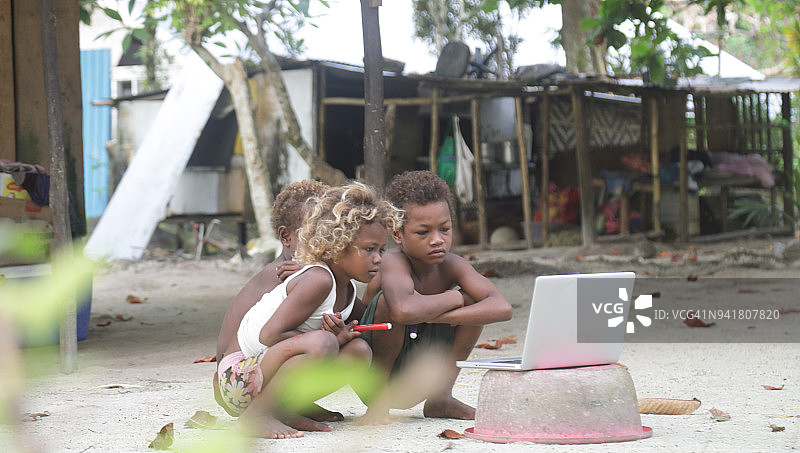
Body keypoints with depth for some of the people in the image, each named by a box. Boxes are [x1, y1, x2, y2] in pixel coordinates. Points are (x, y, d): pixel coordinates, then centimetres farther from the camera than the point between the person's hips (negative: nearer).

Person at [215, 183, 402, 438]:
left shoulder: (348, 291, 9)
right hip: (238, 376, -9)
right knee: (321, 343, -33)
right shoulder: (319, 280, -20)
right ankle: (256, 416, -18)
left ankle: (283, 411, 1)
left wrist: (339, 333, -14)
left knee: (359, 350, -2)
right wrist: (331, 339, -17)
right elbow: (270, 335, -25)